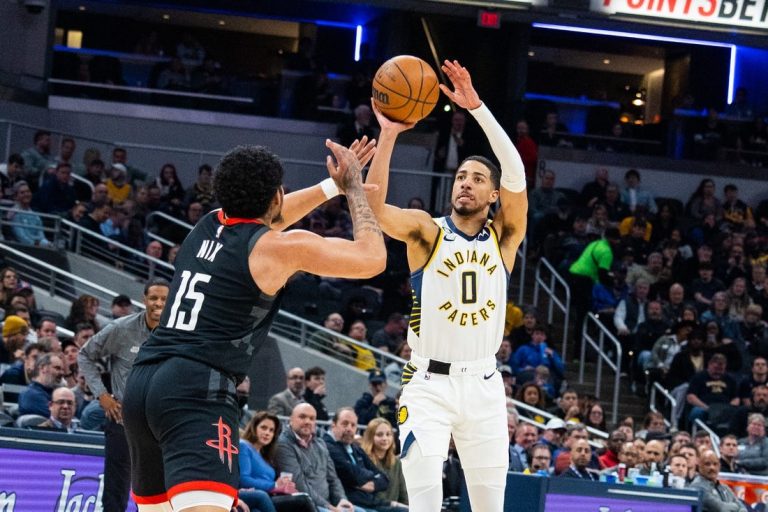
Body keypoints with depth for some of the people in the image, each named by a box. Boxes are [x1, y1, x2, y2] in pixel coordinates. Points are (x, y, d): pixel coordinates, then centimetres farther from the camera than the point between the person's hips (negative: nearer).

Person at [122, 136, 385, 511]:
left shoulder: (209, 225, 19)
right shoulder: (281, 247, -2)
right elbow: (372, 258, 4)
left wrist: (332, 185, 45)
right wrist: (352, 185, 17)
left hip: (141, 381, 8)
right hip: (197, 389, -8)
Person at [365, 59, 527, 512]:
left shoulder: (504, 237, 5)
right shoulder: (427, 232, 1)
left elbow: (517, 175, -11)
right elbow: (374, 206, -17)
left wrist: (478, 108, -20)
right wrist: (389, 134, -26)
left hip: (484, 386, 3)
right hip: (429, 384, -3)